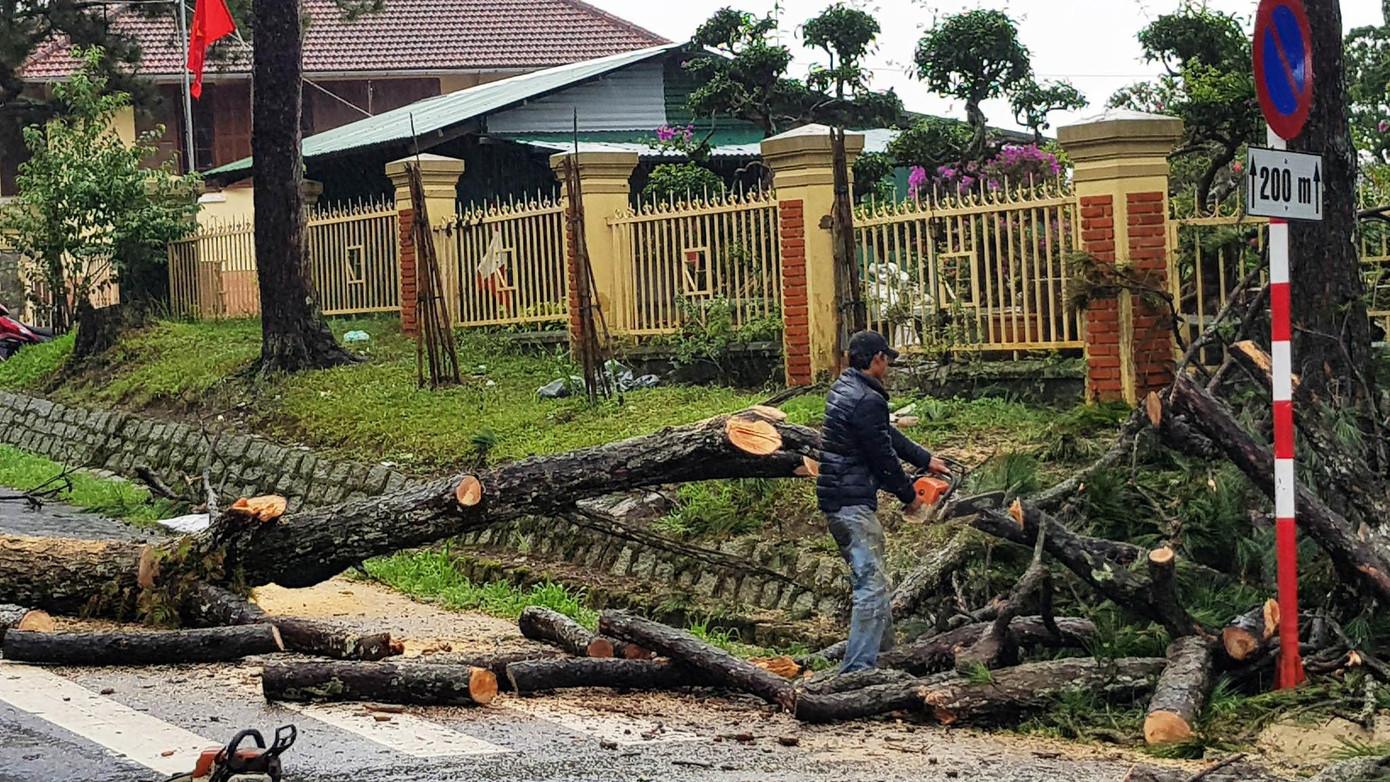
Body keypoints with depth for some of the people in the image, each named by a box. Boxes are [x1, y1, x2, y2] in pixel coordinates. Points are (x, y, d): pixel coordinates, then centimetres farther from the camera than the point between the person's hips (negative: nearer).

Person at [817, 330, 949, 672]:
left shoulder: (844, 388, 12)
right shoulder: (868, 401, -19)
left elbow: (888, 434, 20)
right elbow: (884, 456, -14)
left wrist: (926, 459, 23)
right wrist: (909, 495, 1)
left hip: (836, 499, 11)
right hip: (853, 503, -11)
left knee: (871, 578, 21)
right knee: (872, 585, -11)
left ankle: (887, 651, 32)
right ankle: (857, 670, -16)